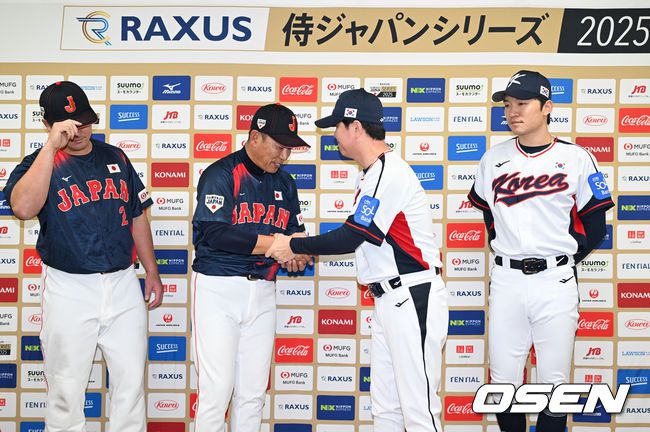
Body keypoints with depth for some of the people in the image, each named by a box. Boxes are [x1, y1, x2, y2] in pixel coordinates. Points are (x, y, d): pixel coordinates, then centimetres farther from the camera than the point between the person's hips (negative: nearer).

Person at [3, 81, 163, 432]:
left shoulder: (115, 158, 9)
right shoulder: (39, 163, -3)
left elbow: (137, 216, 16)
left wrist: (151, 272, 14)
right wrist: (52, 145, -24)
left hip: (123, 283, 3)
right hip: (69, 288, -3)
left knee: (131, 383, 10)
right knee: (66, 390, 6)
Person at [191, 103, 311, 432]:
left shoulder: (284, 182, 12)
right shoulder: (222, 174, -8)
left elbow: (296, 231, 17)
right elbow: (213, 233, -20)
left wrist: (297, 254, -6)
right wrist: (274, 244, -22)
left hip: (263, 291, 6)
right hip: (218, 290, -6)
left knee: (254, 392, 10)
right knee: (216, 389, -5)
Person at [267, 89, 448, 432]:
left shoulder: (388, 172, -16)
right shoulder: (374, 172, 16)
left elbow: (351, 237, -17)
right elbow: (359, 237, 17)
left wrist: (294, 245, -7)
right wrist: (302, 251, 11)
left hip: (413, 299, -10)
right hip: (388, 299, 10)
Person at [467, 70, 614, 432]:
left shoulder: (577, 158, -1)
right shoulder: (494, 159, 8)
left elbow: (594, 229, 2)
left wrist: (560, 262, 2)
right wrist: (511, 253, 11)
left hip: (556, 281, -2)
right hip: (506, 280, 2)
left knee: (554, 382, 4)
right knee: (503, 380, 6)